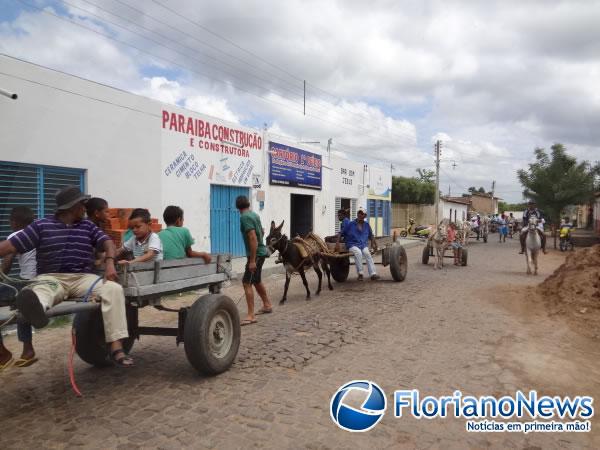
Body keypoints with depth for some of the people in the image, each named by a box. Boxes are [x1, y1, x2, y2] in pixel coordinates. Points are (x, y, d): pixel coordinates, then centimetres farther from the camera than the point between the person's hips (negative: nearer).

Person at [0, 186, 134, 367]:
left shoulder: (88, 226, 16)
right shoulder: (41, 226, 9)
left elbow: (108, 242, 5)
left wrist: (110, 263, -16)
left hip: (82, 278, 1)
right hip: (51, 278, -1)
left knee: (114, 289, -26)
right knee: (41, 291, -37)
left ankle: (116, 347, -33)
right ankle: (36, 308, -78)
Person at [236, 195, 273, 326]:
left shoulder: (245, 217, -17)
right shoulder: (254, 215, 9)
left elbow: (253, 238, -24)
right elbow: (262, 232, 23)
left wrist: (252, 260, -24)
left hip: (256, 254, -9)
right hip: (261, 251, 9)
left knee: (247, 282, -10)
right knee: (256, 280, 22)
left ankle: (251, 315, -11)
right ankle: (267, 305, 36)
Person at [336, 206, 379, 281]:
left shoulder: (367, 225, 14)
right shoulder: (350, 224, 4)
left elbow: (371, 235, 27)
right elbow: (341, 234, 6)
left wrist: (374, 244, 15)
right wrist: (337, 243, -4)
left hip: (364, 245, 3)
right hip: (353, 245, -2)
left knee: (367, 253, -30)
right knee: (358, 253, -35)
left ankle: (373, 274, -34)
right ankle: (360, 274, -26)